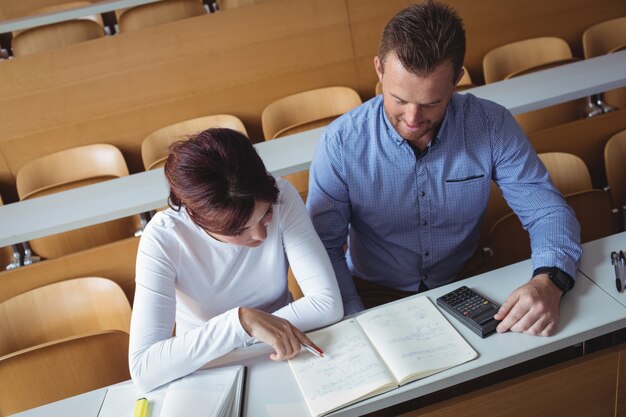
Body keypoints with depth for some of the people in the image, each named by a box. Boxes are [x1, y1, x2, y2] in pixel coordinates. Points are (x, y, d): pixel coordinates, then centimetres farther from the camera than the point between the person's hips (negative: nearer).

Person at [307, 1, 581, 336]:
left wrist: (550, 281, -30)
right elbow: (324, 247, -12)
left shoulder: (492, 126, -14)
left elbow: (548, 211, -9)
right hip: (376, 297, -2)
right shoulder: (341, 144, -17)